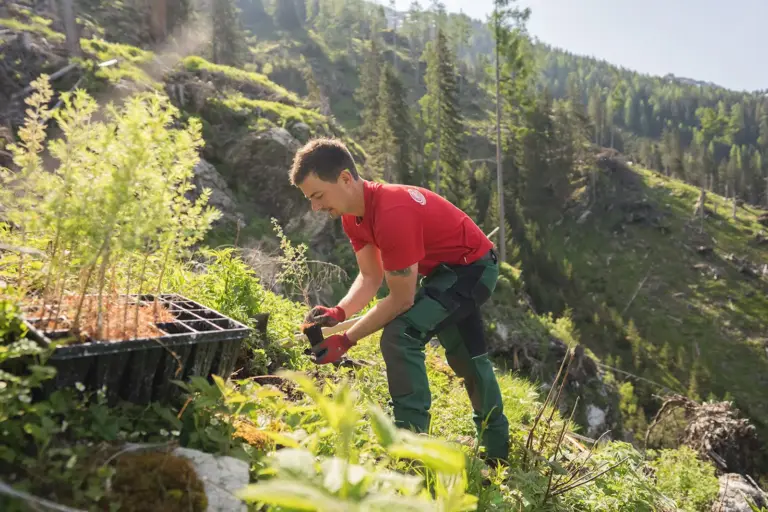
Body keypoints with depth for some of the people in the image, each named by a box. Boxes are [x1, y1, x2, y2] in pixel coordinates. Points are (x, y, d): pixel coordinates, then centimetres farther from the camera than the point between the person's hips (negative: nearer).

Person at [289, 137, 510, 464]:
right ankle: (497, 451, 41)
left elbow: (401, 299, -29)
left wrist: (345, 340, -25)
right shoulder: (353, 213, -8)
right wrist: (337, 313, -19)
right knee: (466, 357, 21)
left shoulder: (392, 215, -36)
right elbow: (370, 278, -2)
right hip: (446, 269, 10)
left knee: (399, 336, -24)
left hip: (472, 268, -10)